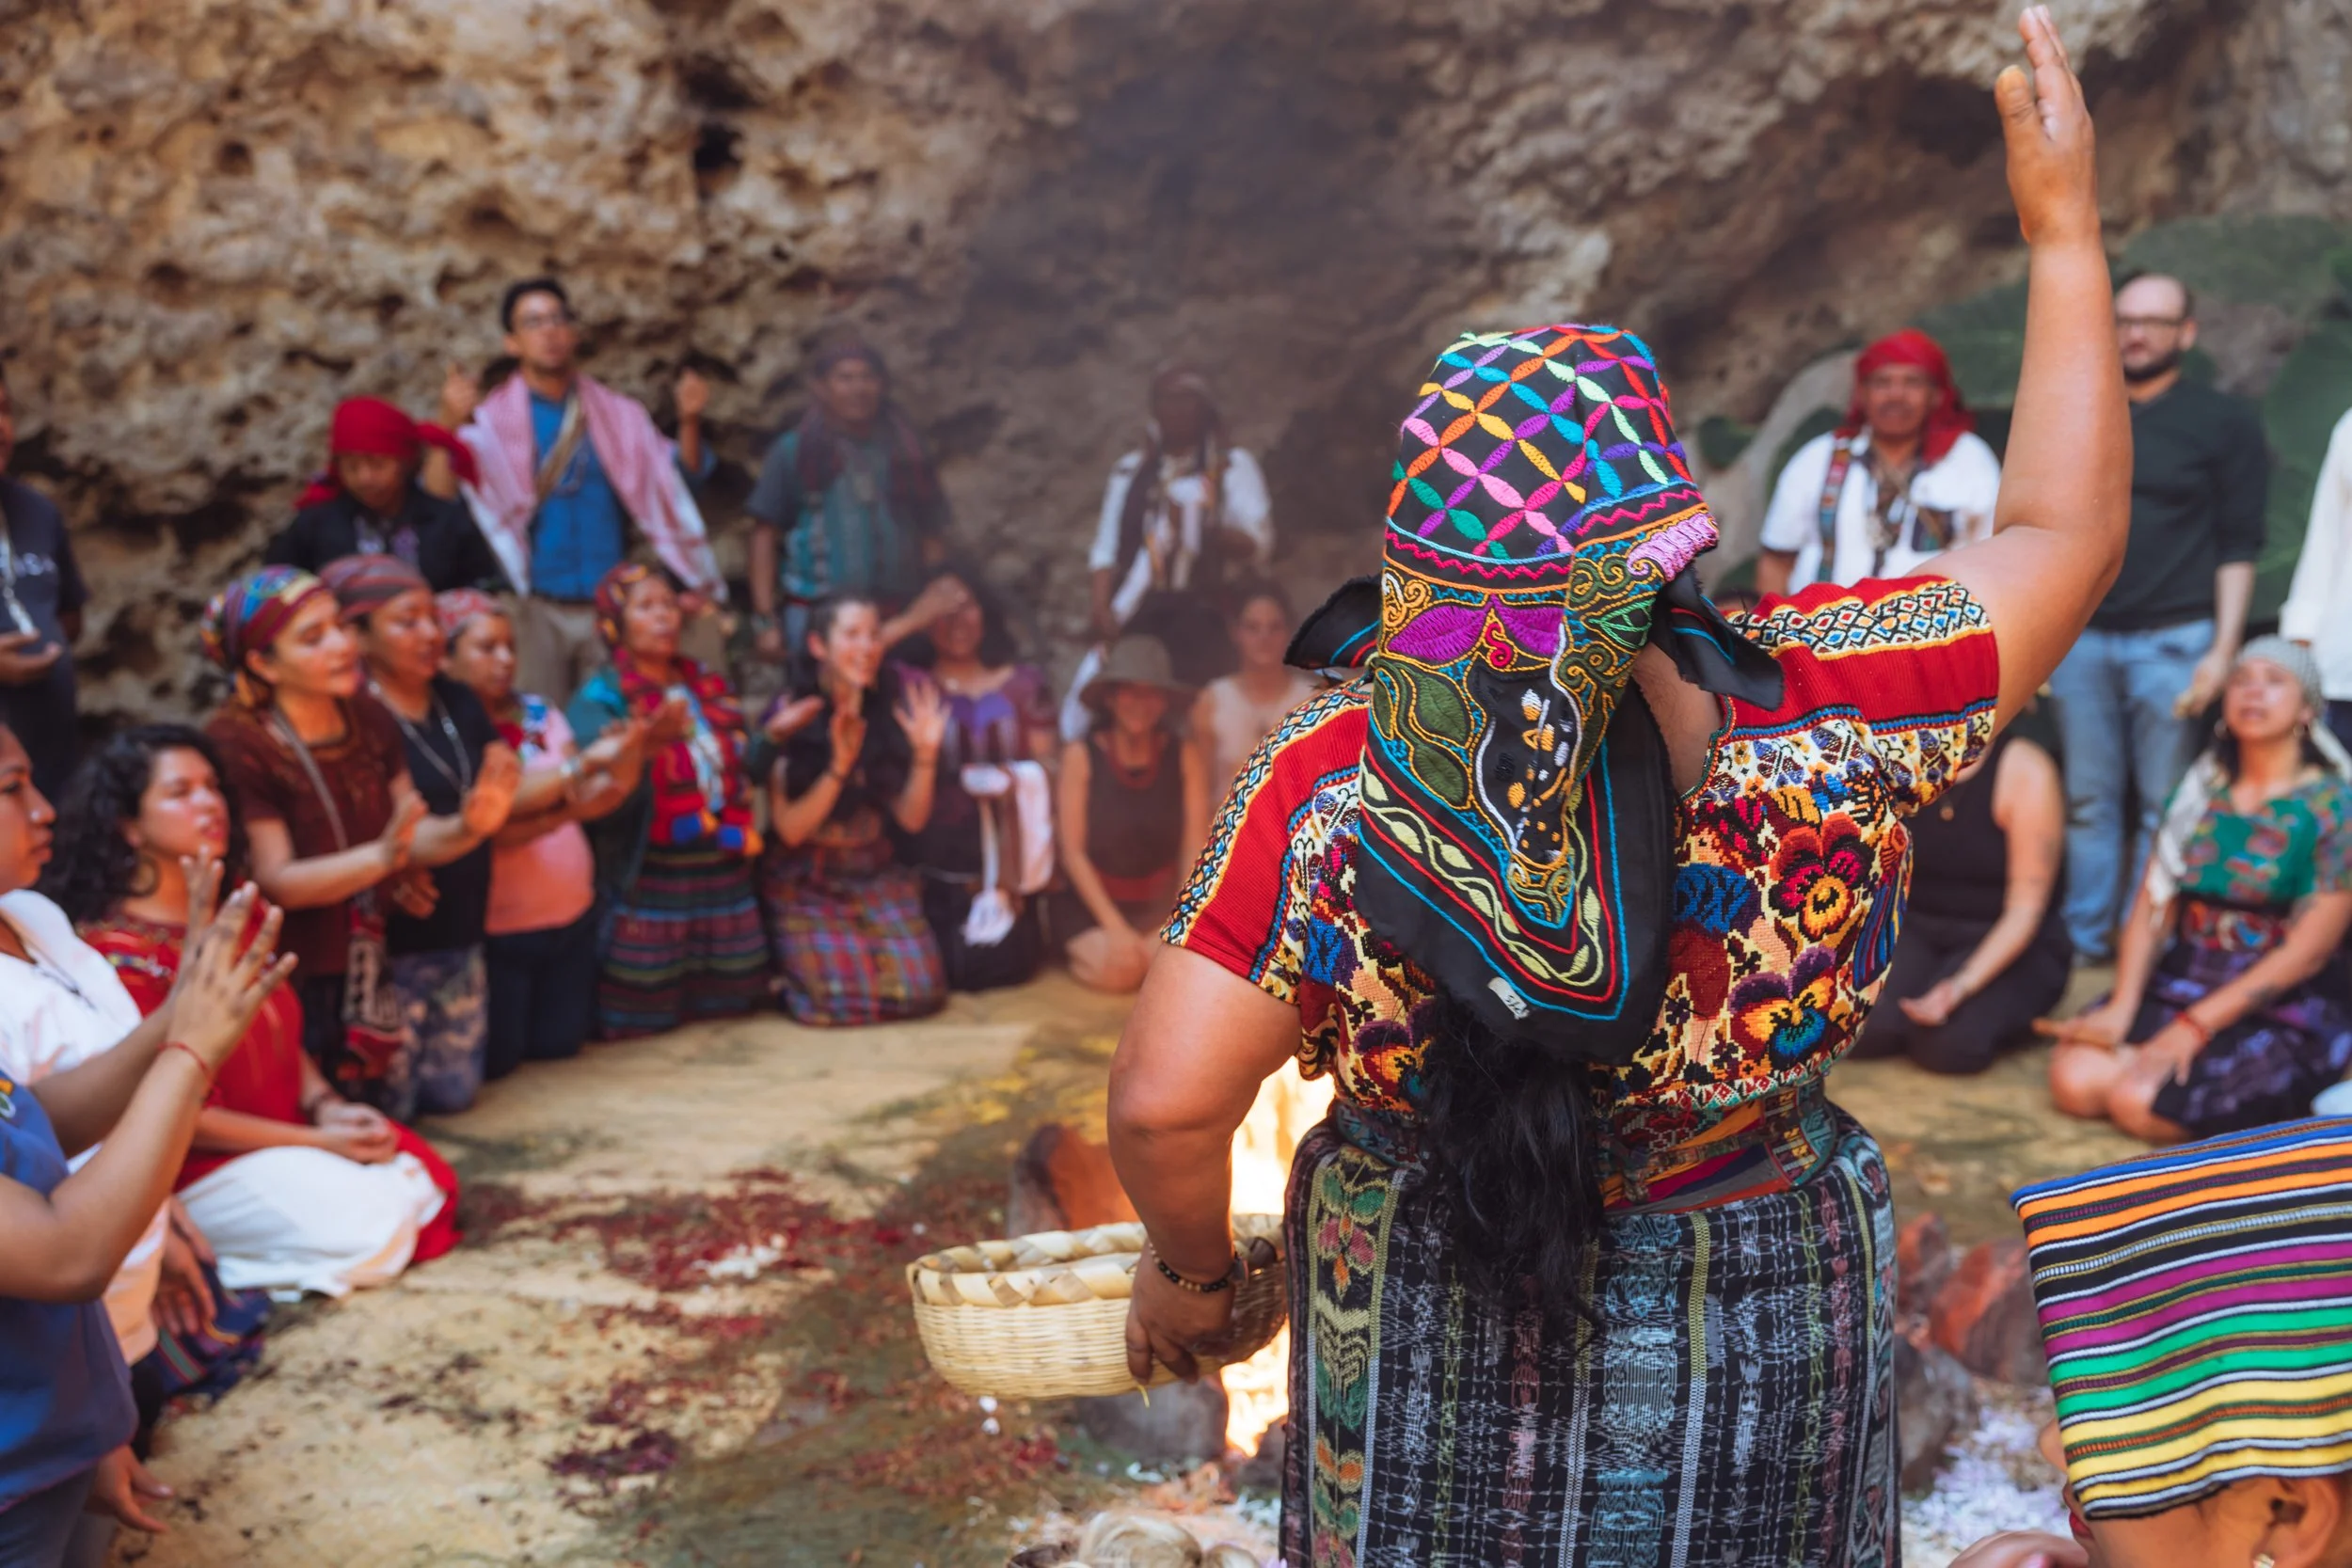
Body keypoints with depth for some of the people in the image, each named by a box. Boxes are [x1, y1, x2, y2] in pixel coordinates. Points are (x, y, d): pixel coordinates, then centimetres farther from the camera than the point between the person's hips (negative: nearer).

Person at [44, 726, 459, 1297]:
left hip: (289, 1130, 8)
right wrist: (315, 1140, -18)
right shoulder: (114, 950, -18)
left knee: (428, 1182, -5)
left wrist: (326, 1106, -6)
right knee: (372, 1227, -21)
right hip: (194, 1164, -8)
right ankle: (205, 1254, 1)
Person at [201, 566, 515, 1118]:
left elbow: (415, 837, -1)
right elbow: (276, 880, -20)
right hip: (292, 979, -5)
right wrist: (382, 856, -34)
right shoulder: (235, 741, -17)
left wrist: (464, 829, -22)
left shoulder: (367, 716, -1)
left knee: (391, 1113, 12)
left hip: (369, 963, 5)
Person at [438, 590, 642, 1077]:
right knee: (494, 1060, 5)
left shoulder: (538, 714, 4)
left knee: (560, 1043, 14)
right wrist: (583, 764, -33)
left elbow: (586, 800, -1)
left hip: (572, 917, 6)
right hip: (494, 931, -5)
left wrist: (622, 769, -23)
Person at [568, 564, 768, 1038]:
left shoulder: (707, 685, 13)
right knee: (644, 1016, 0)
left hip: (723, 872, 6)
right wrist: (647, 746, -39)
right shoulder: (600, 698, -6)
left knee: (731, 998, 12)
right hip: (650, 882, -5)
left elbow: (739, 768, 17)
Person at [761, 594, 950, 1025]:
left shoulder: (890, 713, 0)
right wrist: (838, 767, -23)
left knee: (920, 990, -16)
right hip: (807, 884, -3)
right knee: (846, 997, -21)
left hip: (878, 878, 3)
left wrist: (925, 754, -16)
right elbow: (789, 828, -12)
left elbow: (911, 819, -1)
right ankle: (787, 969, 13)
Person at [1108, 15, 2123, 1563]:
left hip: (1425, 1349, -1)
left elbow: (1165, 1098, -24)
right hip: (1759, 1357, 1)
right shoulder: (1817, 730, -20)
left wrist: (1189, 1265, -3)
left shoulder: (1332, 788, -23)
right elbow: (2065, 532, -6)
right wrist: (2067, 232, 2)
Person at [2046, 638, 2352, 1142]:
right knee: (2074, 1081, -19)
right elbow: (2152, 909, 2)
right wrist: (2122, 1007, -13)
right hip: (2178, 981, 5)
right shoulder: (2200, 791, 8)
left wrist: (2196, 1026, -18)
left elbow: (2308, 952, -13)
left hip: (2285, 1011, -5)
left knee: (2140, 1103, -25)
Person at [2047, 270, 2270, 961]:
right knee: (2087, 800, 6)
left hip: (2173, 640, -3)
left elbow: (2239, 546, 1)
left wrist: (2222, 651, -8)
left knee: (2165, 807, 0)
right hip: (2081, 639, 3)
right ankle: (2084, 941, 12)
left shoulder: (2224, 422, 4)